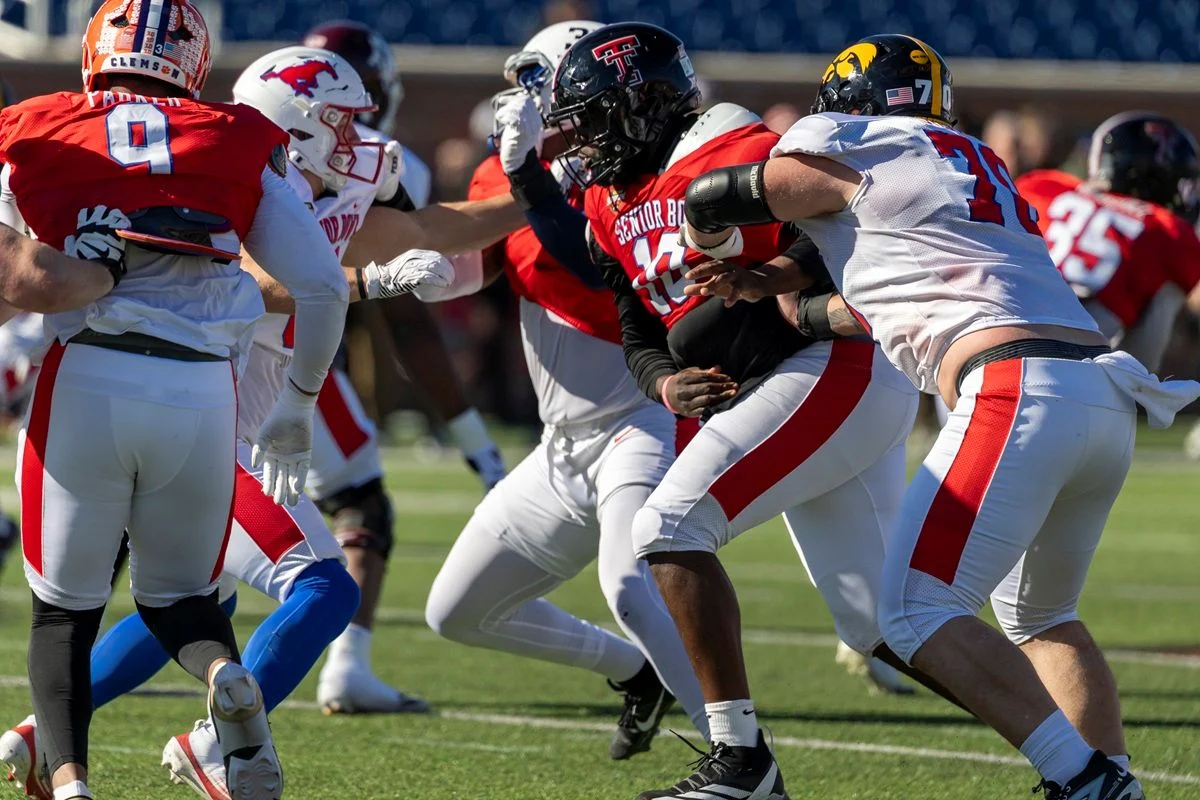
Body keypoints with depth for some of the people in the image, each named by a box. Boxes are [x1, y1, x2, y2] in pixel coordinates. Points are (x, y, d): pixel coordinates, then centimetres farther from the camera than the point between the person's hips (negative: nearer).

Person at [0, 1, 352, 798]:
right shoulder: (241, 143, 11)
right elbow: (323, 285, 10)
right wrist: (298, 407, 22)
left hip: (85, 380, -1)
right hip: (202, 393, 1)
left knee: (65, 604, 12)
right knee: (177, 594, 19)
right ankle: (227, 674, -14)